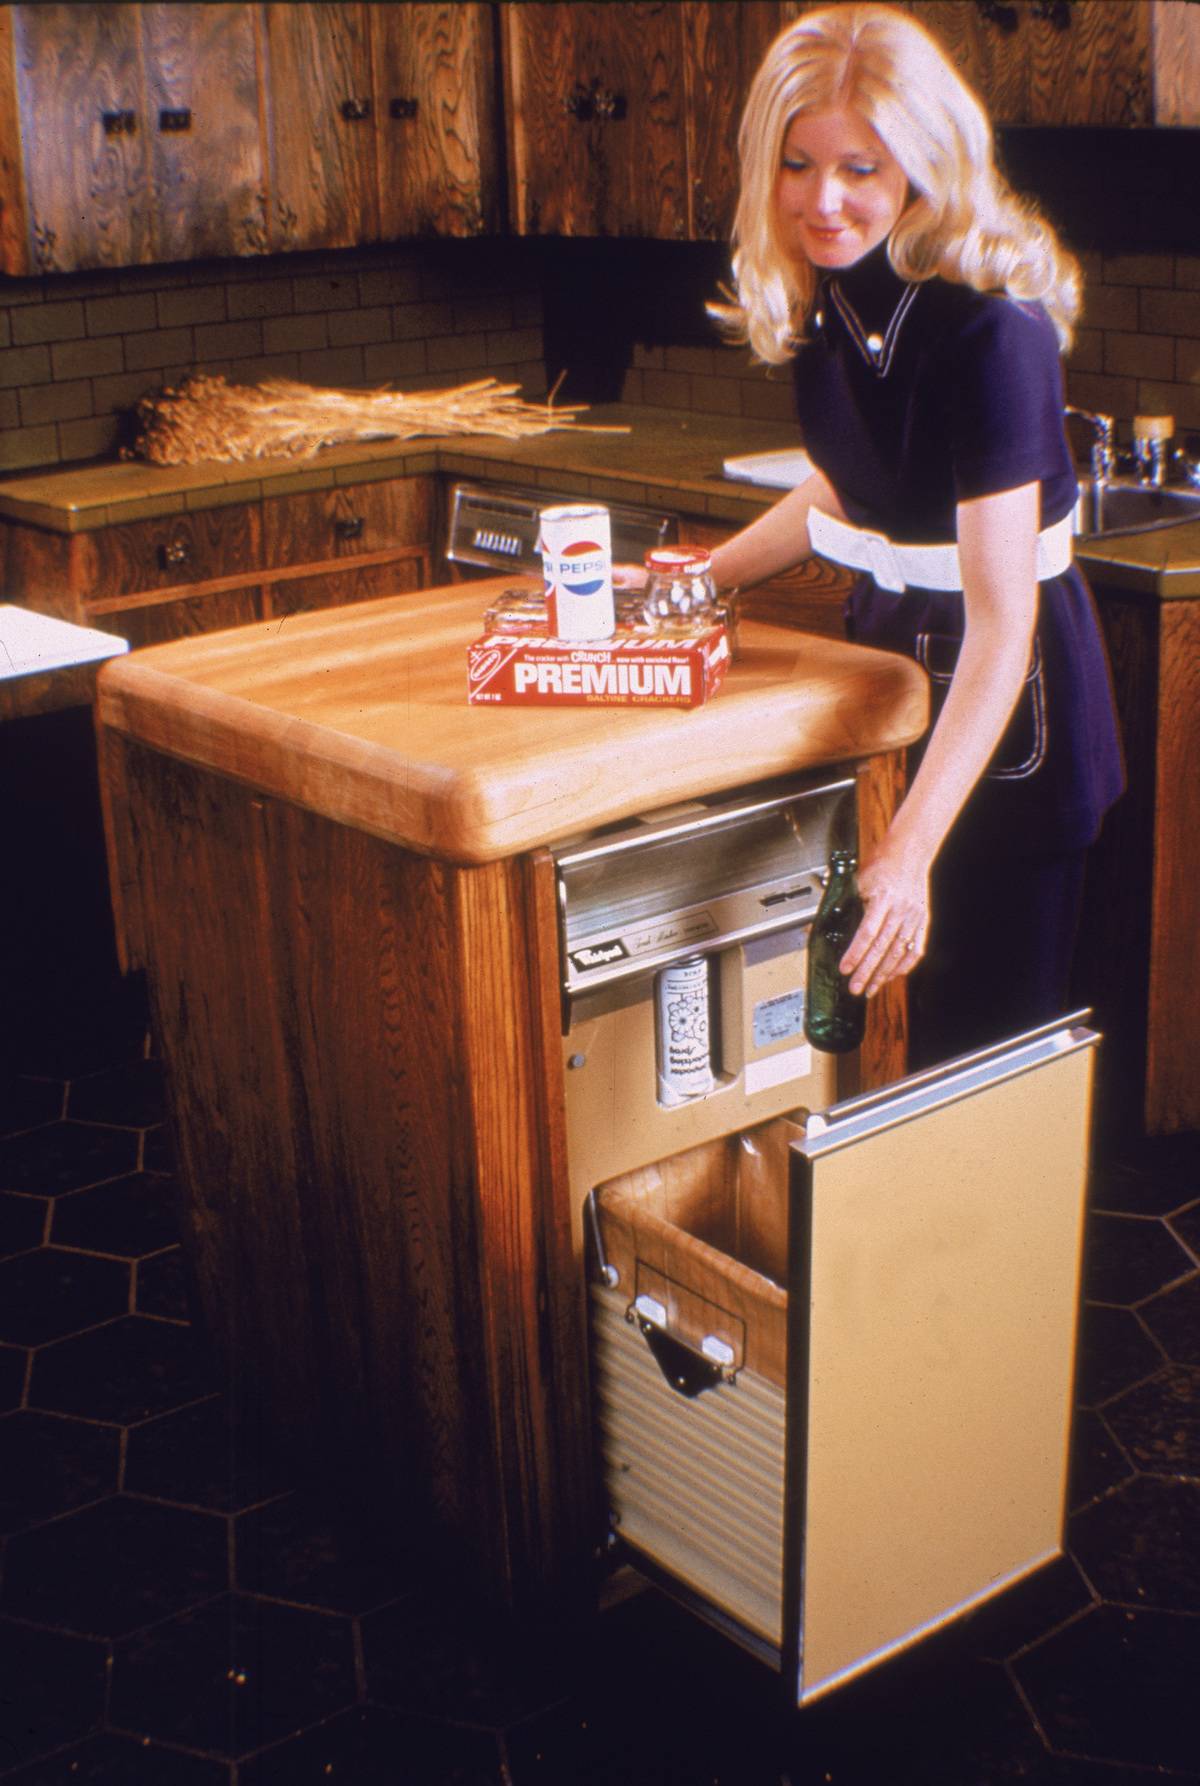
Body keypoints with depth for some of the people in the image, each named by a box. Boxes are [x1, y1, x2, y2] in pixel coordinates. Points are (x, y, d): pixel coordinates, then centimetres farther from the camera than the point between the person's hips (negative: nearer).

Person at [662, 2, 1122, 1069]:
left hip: (1008, 697, -8)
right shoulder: (826, 300, -3)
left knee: (985, 1034, 2)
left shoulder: (992, 330, -27)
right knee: (873, 998, 21)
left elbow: (1002, 628, -31)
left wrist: (910, 852, -39)